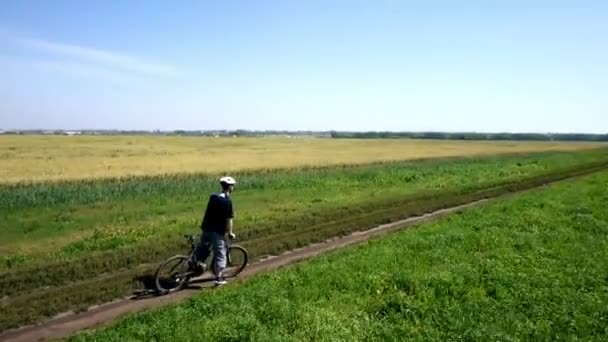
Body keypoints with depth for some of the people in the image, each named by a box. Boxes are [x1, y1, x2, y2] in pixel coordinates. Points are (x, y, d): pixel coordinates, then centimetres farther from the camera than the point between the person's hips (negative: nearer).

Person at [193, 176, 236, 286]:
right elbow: (229, 219, -13)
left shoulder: (213, 196, 6)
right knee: (220, 254, 5)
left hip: (206, 228, 6)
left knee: (204, 247, 27)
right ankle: (218, 277, 7)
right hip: (217, 231, -6)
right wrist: (230, 233, -2)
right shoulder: (227, 201, -14)